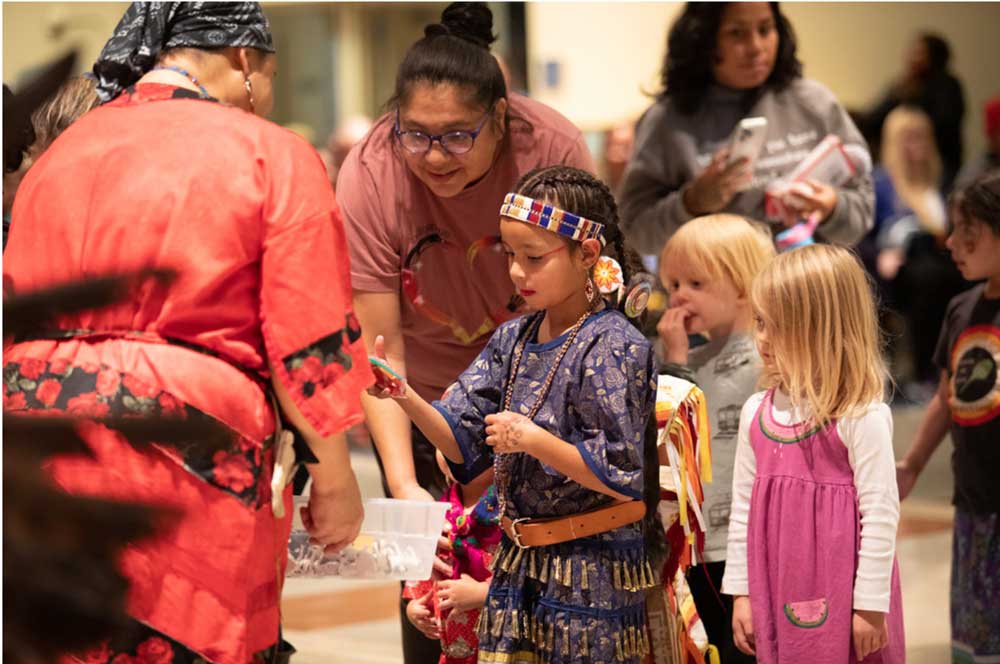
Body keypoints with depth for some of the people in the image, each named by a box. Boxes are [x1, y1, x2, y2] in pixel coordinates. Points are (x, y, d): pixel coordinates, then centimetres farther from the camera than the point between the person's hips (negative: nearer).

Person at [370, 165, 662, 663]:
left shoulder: (613, 347, -14)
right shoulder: (514, 340, 8)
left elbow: (623, 477, -17)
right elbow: (462, 442, 6)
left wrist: (533, 440, -23)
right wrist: (406, 399, -11)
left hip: (590, 572, -7)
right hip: (518, 566, 7)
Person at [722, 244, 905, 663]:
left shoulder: (862, 418, -13)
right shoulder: (757, 412, 5)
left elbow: (880, 514, -12)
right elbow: (744, 507, 11)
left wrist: (871, 605, -11)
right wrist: (740, 592, 10)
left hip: (840, 598, -5)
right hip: (777, 594, 5)